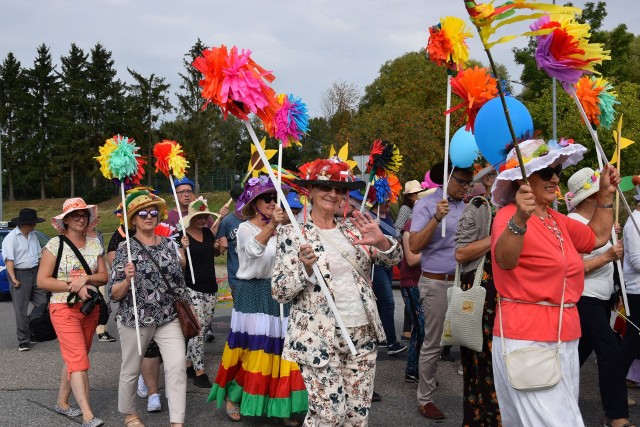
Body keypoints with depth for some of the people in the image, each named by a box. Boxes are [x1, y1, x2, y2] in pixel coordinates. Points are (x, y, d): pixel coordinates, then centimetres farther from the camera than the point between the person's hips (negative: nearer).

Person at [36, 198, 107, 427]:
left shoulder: (95, 244, 8)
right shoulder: (55, 245, -4)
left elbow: (104, 276, 5)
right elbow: (42, 281, -8)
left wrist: (86, 278, -15)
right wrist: (73, 286, -17)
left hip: (90, 308, 5)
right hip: (64, 308, -5)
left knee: (74, 358, 12)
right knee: (78, 360, -12)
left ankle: (62, 403, 29)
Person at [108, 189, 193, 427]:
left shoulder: (169, 244, 5)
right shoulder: (125, 249, -7)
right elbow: (114, 294, -9)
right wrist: (127, 279, -27)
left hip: (169, 317, 3)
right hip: (135, 318, -3)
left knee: (177, 365, -9)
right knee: (131, 370, 12)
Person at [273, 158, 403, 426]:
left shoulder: (352, 228, 8)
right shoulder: (292, 234, -6)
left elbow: (394, 259, 4)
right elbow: (278, 292, -9)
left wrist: (381, 241, -18)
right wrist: (304, 267, -27)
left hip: (362, 334, 5)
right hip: (319, 338, -5)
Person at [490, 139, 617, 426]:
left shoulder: (557, 220, 13)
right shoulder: (509, 216, -15)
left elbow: (597, 237, 29)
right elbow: (505, 260, -35)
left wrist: (605, 194, 21)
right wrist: (520, 219, -51)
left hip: (564, 337, 9)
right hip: (527, 338, -9)